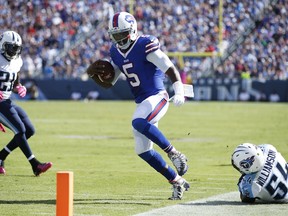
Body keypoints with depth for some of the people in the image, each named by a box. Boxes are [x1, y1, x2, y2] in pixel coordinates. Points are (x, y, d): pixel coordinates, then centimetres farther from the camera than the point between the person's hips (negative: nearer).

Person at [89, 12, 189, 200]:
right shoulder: (116, 52, 11)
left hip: (157, 98, -8)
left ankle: (175, 154, -25)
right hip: (142, 103, 8)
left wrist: (179, 92, -31)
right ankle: (178, 182, 14)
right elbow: (108, 83, 19)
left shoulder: (145, 46, -12)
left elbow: (171, 69, -17)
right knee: (143, 151, 4)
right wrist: (98, 75, -4)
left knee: (139, 122, -36)